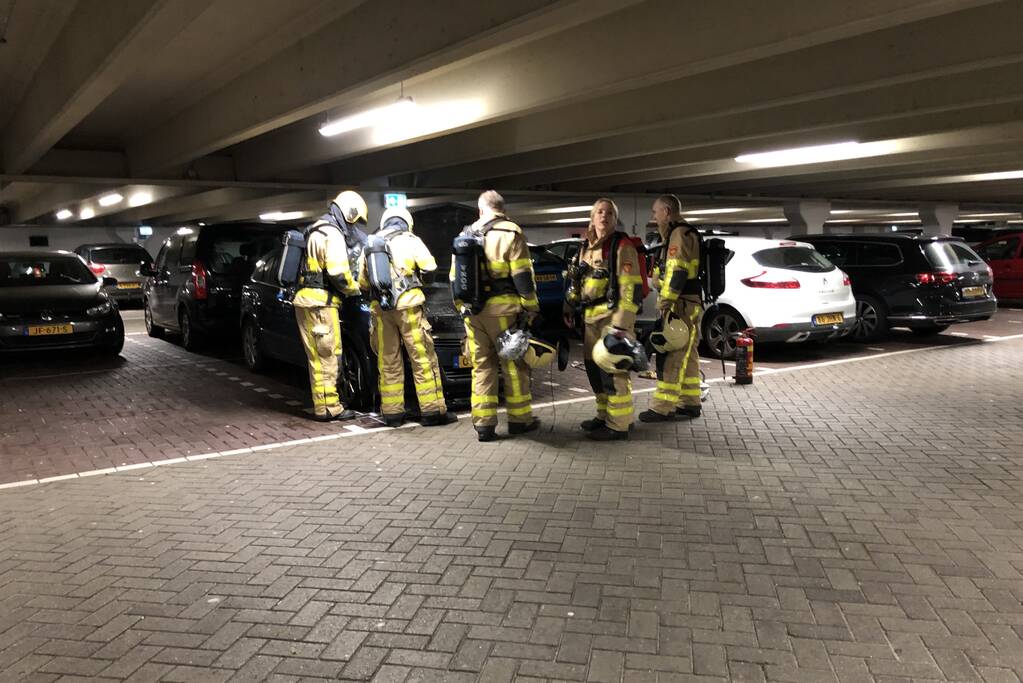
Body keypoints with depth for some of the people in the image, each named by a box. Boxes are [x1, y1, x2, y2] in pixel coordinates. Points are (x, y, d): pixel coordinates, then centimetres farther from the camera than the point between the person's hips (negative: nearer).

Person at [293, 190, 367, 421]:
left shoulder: (318, 231, 22)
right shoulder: (333, 234, -11)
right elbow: (338, 273, -19)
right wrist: (355, 289, -2)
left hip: (307, 300, 10)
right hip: (320, 302, -10)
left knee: (318, 357, 12)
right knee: (326, 356, -7)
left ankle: (323, 404, 17)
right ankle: (328, 407, -4)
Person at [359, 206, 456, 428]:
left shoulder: (369, 245, 16)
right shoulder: (410, 240, 2)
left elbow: (362, 283, 16)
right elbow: (429, 268, -2)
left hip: (380, 308, 5)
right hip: (407, 305, -4)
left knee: (388, 362, 9)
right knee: (423, 359, -1)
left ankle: (392, 413, 10)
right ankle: (432, 411, -1)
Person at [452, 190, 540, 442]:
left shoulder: (466, 235, 14)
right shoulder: (511, 234, -3)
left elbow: (455, 277, 17)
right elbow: (523, 276, -9)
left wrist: (462, 307, 23)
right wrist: (531, 307, -2)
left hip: (473, 311, 5)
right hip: (503, 309, -5)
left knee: (482, 366, 9)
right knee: (514, 365, 5)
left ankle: (483, 423, 8)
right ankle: (519, 419, 12)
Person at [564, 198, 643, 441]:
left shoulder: (622, 247, -8)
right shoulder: (587, 247, 16)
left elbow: (630, 288, -15)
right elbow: (576, 280, 26)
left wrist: (621, 324, -21)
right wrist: (569, 308, 21)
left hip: (612, 316, -8)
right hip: (591, 318, 8)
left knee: (612, 370, -8)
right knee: (594, 367, 14)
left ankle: (618, 425, 0)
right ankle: (605, 415, 28)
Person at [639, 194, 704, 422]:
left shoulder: (679, 234, -11)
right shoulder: (681, 234, 22)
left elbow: (678, 272, -21)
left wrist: (665, 302, -24)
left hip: (681, 305, -11)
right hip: (689, 304, 11)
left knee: (671, 356, -10)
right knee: (686, 356, 14)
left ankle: (662, 408, -9)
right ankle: (690, 403, 20)